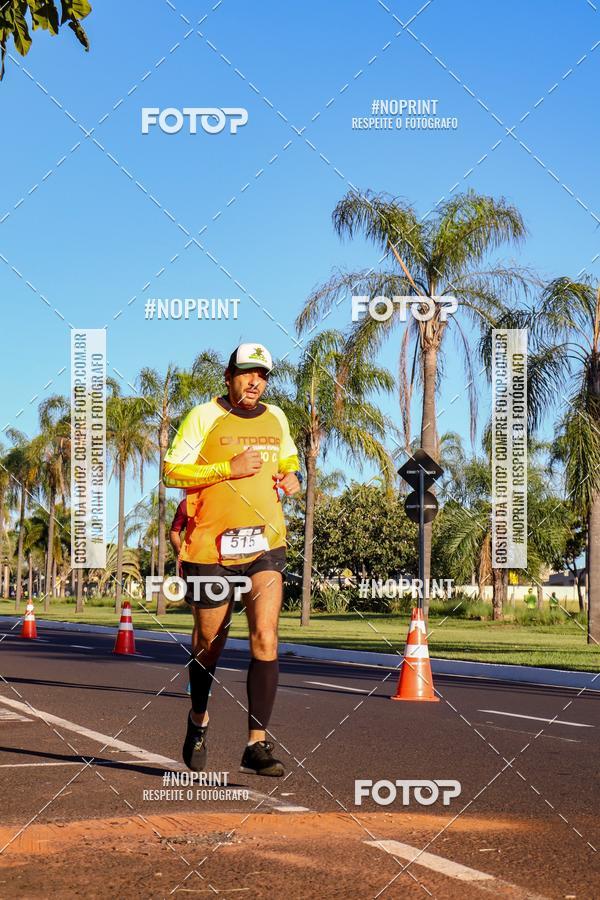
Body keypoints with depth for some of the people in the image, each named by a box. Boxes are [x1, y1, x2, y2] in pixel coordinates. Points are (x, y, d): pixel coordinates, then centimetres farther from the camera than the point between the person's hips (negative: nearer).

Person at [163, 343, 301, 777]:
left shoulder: (276, 418, 12)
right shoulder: (204, 417, -4)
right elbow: (172, 472, -10)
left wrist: (292, 476, 8)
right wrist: (229, 469, -18)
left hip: (265, 545, 3)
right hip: (212, 546, -3)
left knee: (265, 638, -13)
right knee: (210, 643, 11)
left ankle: (257, 744, -11)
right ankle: (199, 720, 38)